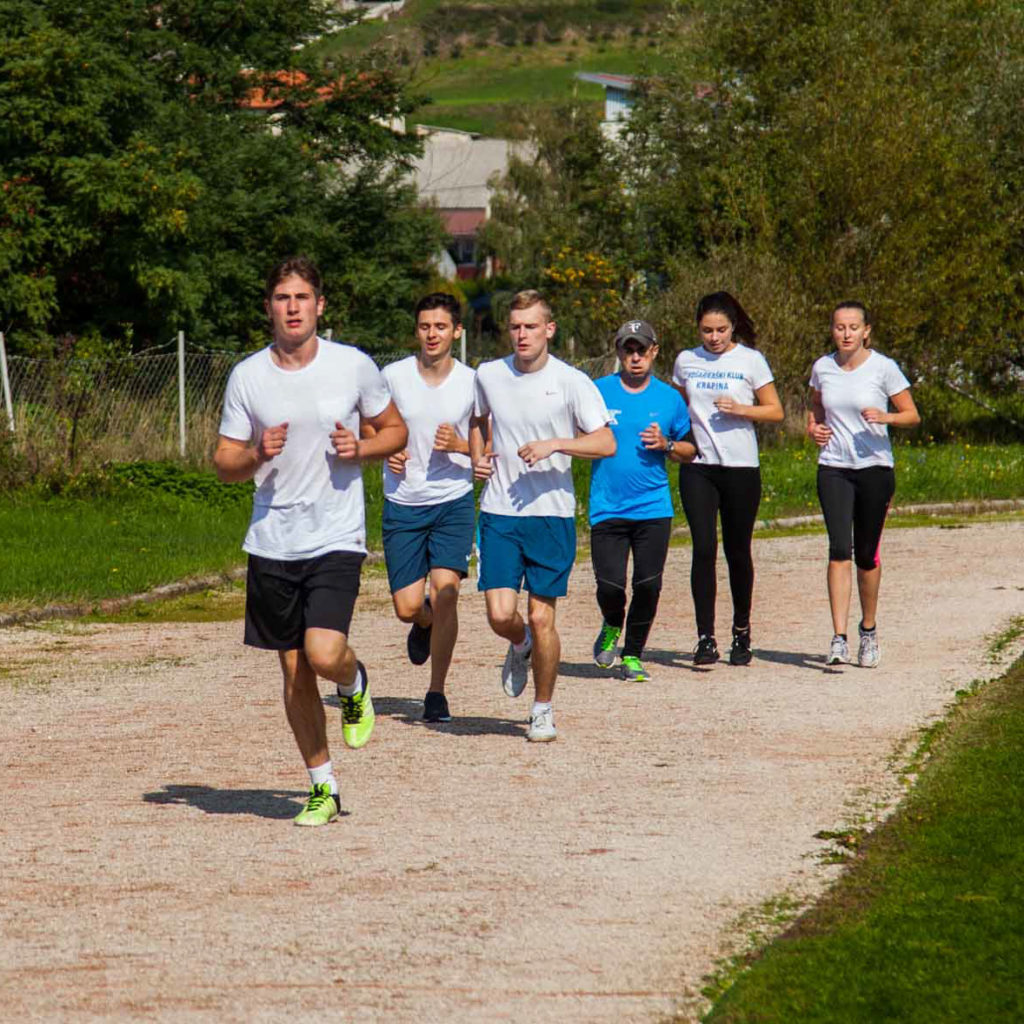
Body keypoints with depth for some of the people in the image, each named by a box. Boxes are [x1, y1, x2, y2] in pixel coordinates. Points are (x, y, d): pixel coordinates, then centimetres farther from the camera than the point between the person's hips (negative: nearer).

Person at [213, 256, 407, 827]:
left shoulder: (354, 366, -2)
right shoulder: (248, 377, 1)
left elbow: (396, 431, 11)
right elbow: (225, 464, 6)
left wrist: (359, 449, -9)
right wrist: (256, 456, -16)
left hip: (337, 539, -2)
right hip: (272, 542, 2)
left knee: (324, 655, -20)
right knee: (294, 669, 7)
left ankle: (355, 684, 17)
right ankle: (324, 789, 20)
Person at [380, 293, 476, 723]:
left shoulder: (472, 384, -3)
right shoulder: (393, 377, -2)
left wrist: (460, 445, -13)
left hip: (454, 500, -1)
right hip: (403, 505, 1)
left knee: (445, 591, -17)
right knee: (408, 607, -2)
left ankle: (436, 694, -5)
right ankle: (426, 624, 38)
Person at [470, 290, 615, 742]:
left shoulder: (571, 382, -5)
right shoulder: (489, 375, 5)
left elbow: (606, 443, -9)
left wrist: (554, 444, -21)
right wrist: (477, 458, 6)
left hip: (552, 513, -2)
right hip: (499, 513, 2)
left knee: (541, 617, -2)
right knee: (500, 614, -8)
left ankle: (543, 709, 17)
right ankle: (520, 646, 29)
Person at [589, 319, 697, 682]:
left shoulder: (669, 398, 7)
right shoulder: (598, 392, 2)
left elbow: (690, 450, 15)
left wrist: (666, 445, -5)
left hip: (653, 508, 1)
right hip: (607, 508, -1)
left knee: (648, 585, -4)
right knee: (610, 585, -9)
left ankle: (632, 655, 15)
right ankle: (612, 628, 26)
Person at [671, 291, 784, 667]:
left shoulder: (750, 361, 1)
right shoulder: (686, 361, 9)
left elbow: (775, 411, 2)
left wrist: (739, 409, -14)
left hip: (740, 467, -1)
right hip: (697, 467, 1)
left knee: (738, 551, 6)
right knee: (703, 549, -10)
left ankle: (741, 631, 23)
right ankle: (705, 638, -10)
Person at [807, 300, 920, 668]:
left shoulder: (883, 368, -5)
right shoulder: (822, 368, 5)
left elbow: (913, 415, -2)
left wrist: (886, 417, -22)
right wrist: (813, 427, 3)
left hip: (875, 468, -1)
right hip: (833, 469, 1)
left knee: (866, 555, 7)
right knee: (839, 549, -14)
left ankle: (868, 631, 29)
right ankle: (839, 638, -20)